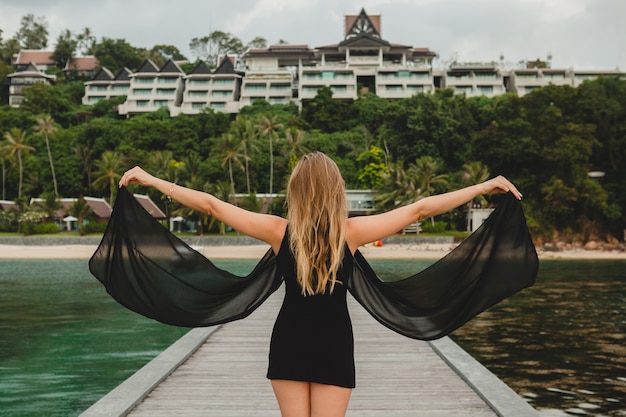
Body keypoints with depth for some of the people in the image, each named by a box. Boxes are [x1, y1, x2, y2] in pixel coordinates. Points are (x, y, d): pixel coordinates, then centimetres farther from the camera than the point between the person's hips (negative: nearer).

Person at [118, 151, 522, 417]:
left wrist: (150, 179, 3)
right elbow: (421, 209, -8)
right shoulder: (351, 232, -11)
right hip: (334, 346, -1)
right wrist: (485, 186, -1)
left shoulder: (280, 231, -9)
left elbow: (211, 204, -6)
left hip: (290, 343, 1)